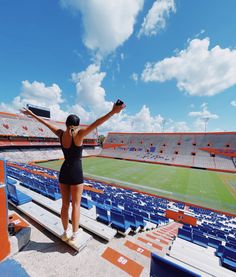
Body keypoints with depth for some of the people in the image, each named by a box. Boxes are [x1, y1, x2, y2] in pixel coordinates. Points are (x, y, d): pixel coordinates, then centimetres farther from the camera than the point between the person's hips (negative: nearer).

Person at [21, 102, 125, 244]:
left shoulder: (61, 134, 1)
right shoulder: (79, 134, -14)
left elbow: (46, 122, 14)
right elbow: (95, 124, -26)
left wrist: (31, 114, 28)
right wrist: (113, 112, -32)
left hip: (63, 172, 5)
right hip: (76, 173, -5)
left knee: (65, 204, 18)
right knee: (76, 205, 11)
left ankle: (65, 233, 37)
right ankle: (74, 235, 28)